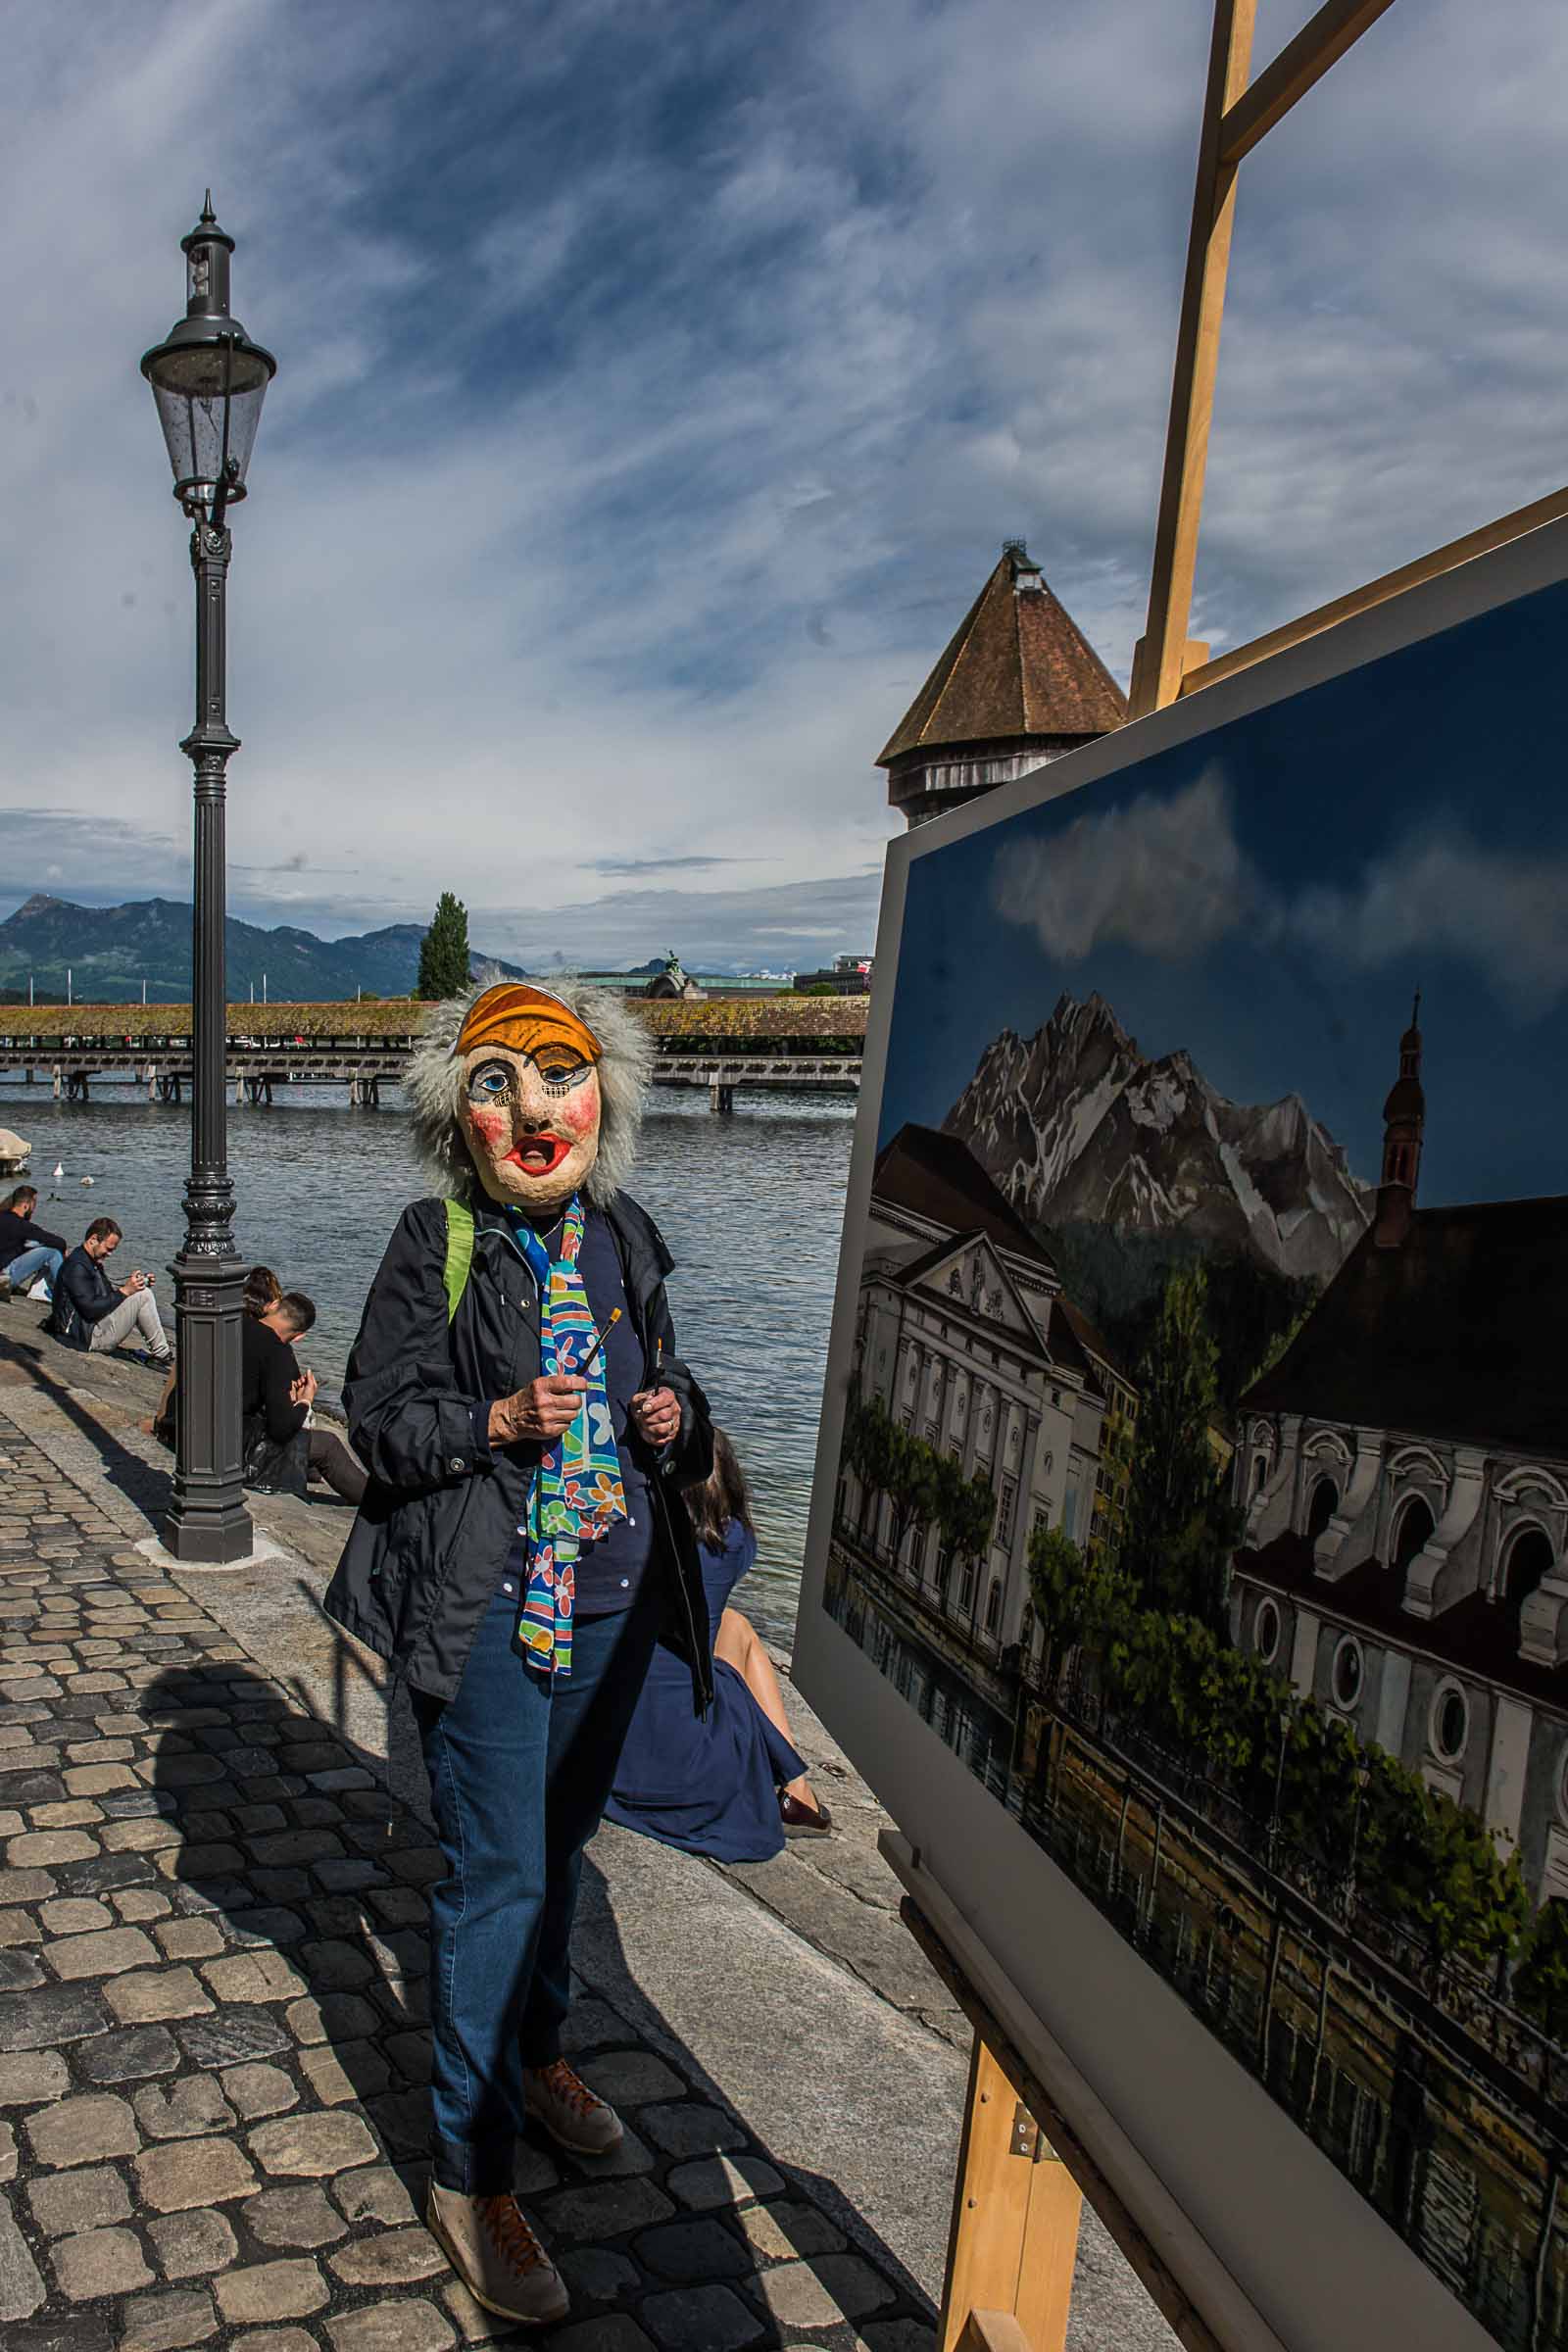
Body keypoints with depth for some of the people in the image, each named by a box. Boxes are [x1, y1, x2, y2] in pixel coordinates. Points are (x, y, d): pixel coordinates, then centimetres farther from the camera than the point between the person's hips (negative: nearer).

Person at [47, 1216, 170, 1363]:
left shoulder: (94, 1263, 17)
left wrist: (130, 1286, 5)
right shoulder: (76, 1266, -18)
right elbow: (90, 1310, -24)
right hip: (86, 1337, -11)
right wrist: (124, 1291, -22)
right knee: (143, 1295, -17)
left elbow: (107, 1294, 20)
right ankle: (161, 1353, -8)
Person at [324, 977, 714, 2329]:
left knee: (561, 1841, 22)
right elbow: (381, 1419, -9)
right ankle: (470, 2174, 17)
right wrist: (501, 1421, -25)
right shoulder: (438, 1244, -10)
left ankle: (532, 2050, 46)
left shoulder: (627, 1240, 5)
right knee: (496, 1874, 0)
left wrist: (674, 1416, -6)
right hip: (487, 1606, -5)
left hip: (613, 1600, 5)